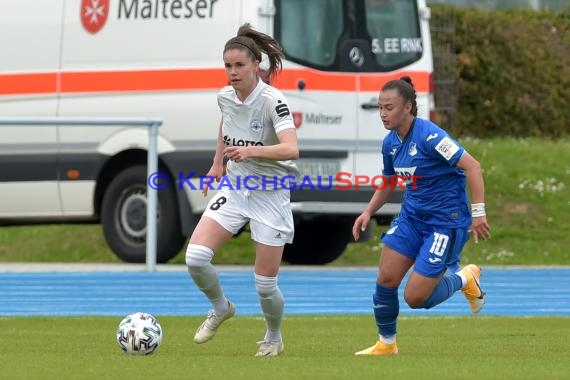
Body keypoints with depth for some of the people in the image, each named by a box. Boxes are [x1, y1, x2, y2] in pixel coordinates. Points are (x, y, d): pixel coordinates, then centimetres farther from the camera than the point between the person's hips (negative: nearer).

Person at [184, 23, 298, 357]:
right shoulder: (225, 97, -3)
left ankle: (274, 337, 31)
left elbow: (291, 150, -36)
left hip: (270, 194, -5)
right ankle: (221, 308, 14)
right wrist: (217, 164, 20)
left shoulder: (272, 101, -22)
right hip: (234, 187, 5)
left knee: (265, 285, 0)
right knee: (196, 257, -16)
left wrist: (252, 151, -50)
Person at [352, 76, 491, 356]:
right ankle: (386, 343, 17)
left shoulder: (428, 136, -22)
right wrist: (369, 212, 6)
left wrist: (478, 212, -27)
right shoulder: (390, 143, 3)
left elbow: (472, 166, -23)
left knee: (415, 298, -8)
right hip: (412, 215, 7)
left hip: (446, 220, -7)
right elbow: (388, 182, 21)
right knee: (386, 278, -3)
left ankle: (464, 278, 19)